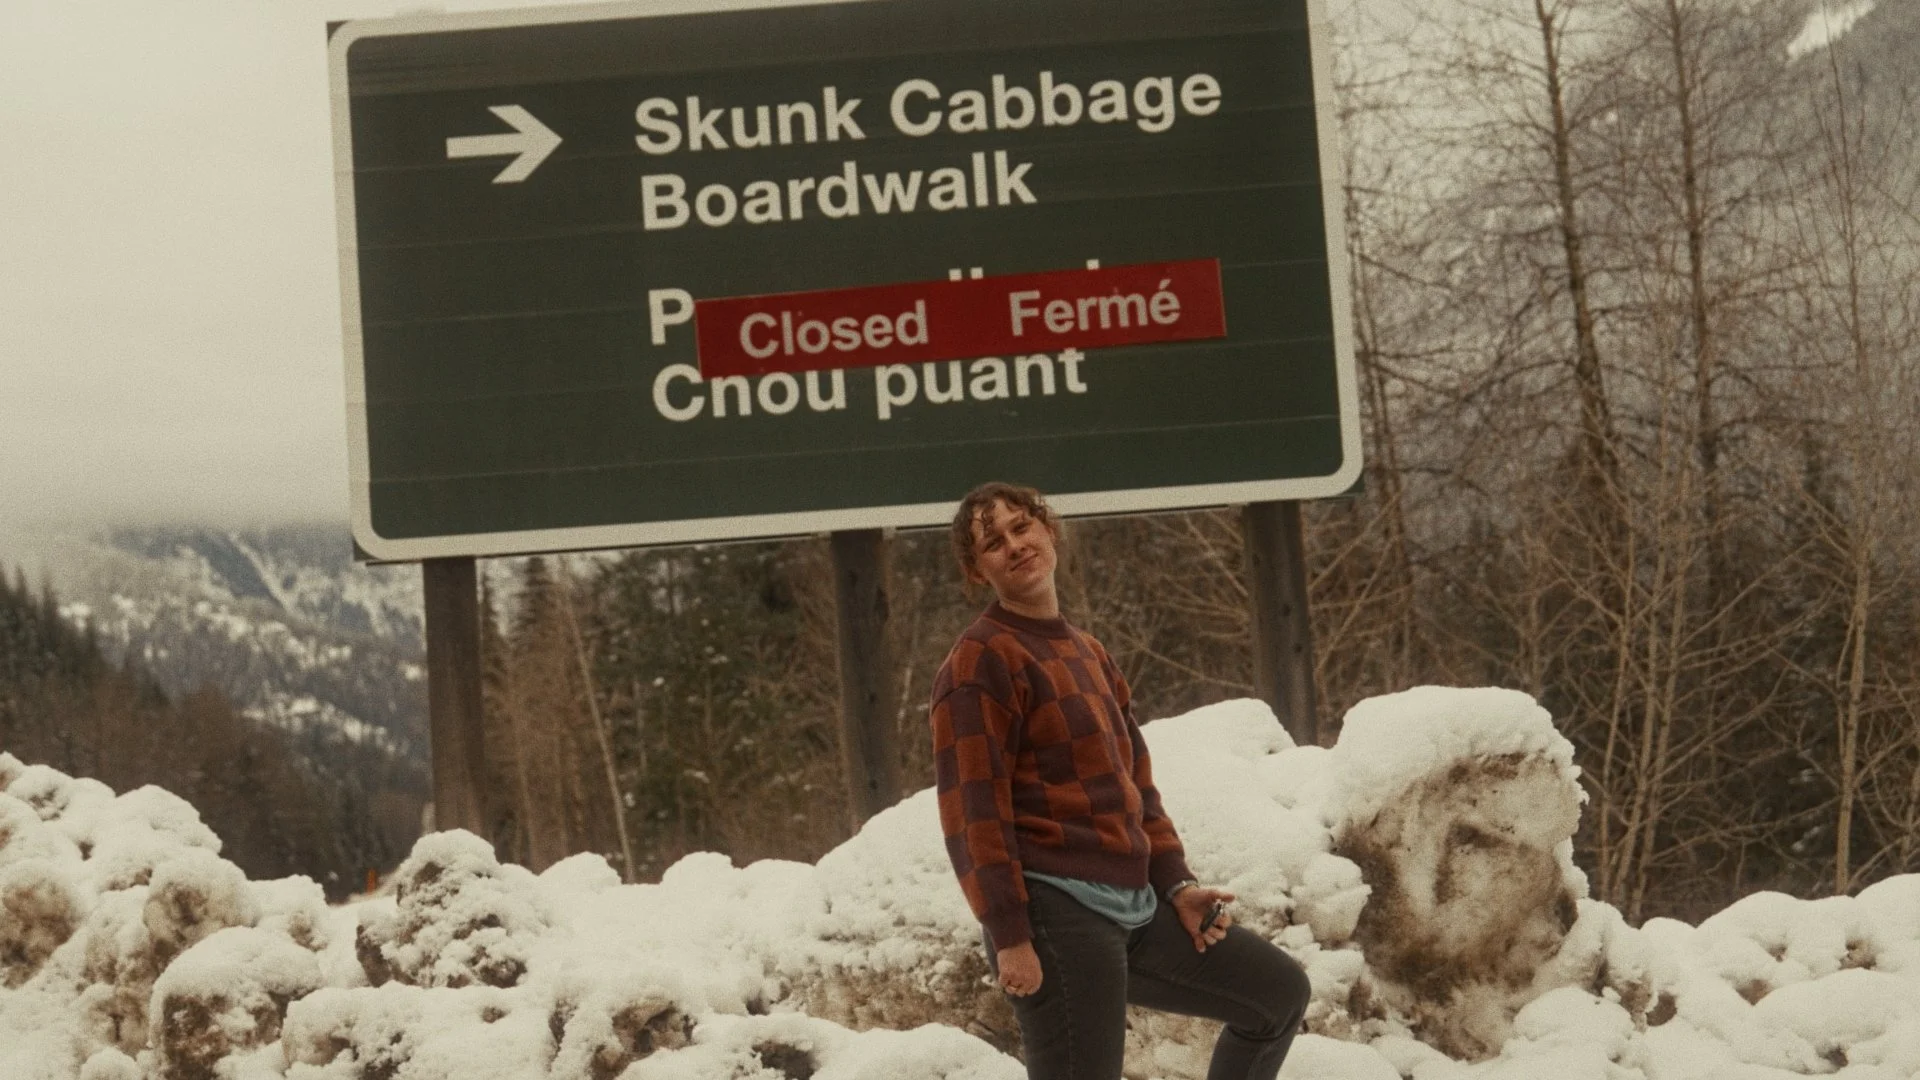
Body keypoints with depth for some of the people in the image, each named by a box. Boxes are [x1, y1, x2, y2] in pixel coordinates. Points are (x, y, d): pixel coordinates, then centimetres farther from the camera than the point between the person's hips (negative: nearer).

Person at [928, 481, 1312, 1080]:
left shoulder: (1087, 652, 19)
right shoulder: (981, 661, -8)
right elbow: (974, 811, -15)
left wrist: (1176, 884, 11)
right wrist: (1009, 936, -19)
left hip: (1135, 905, 9)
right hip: (1055, 911, -9)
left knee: (1279, 991, 16)